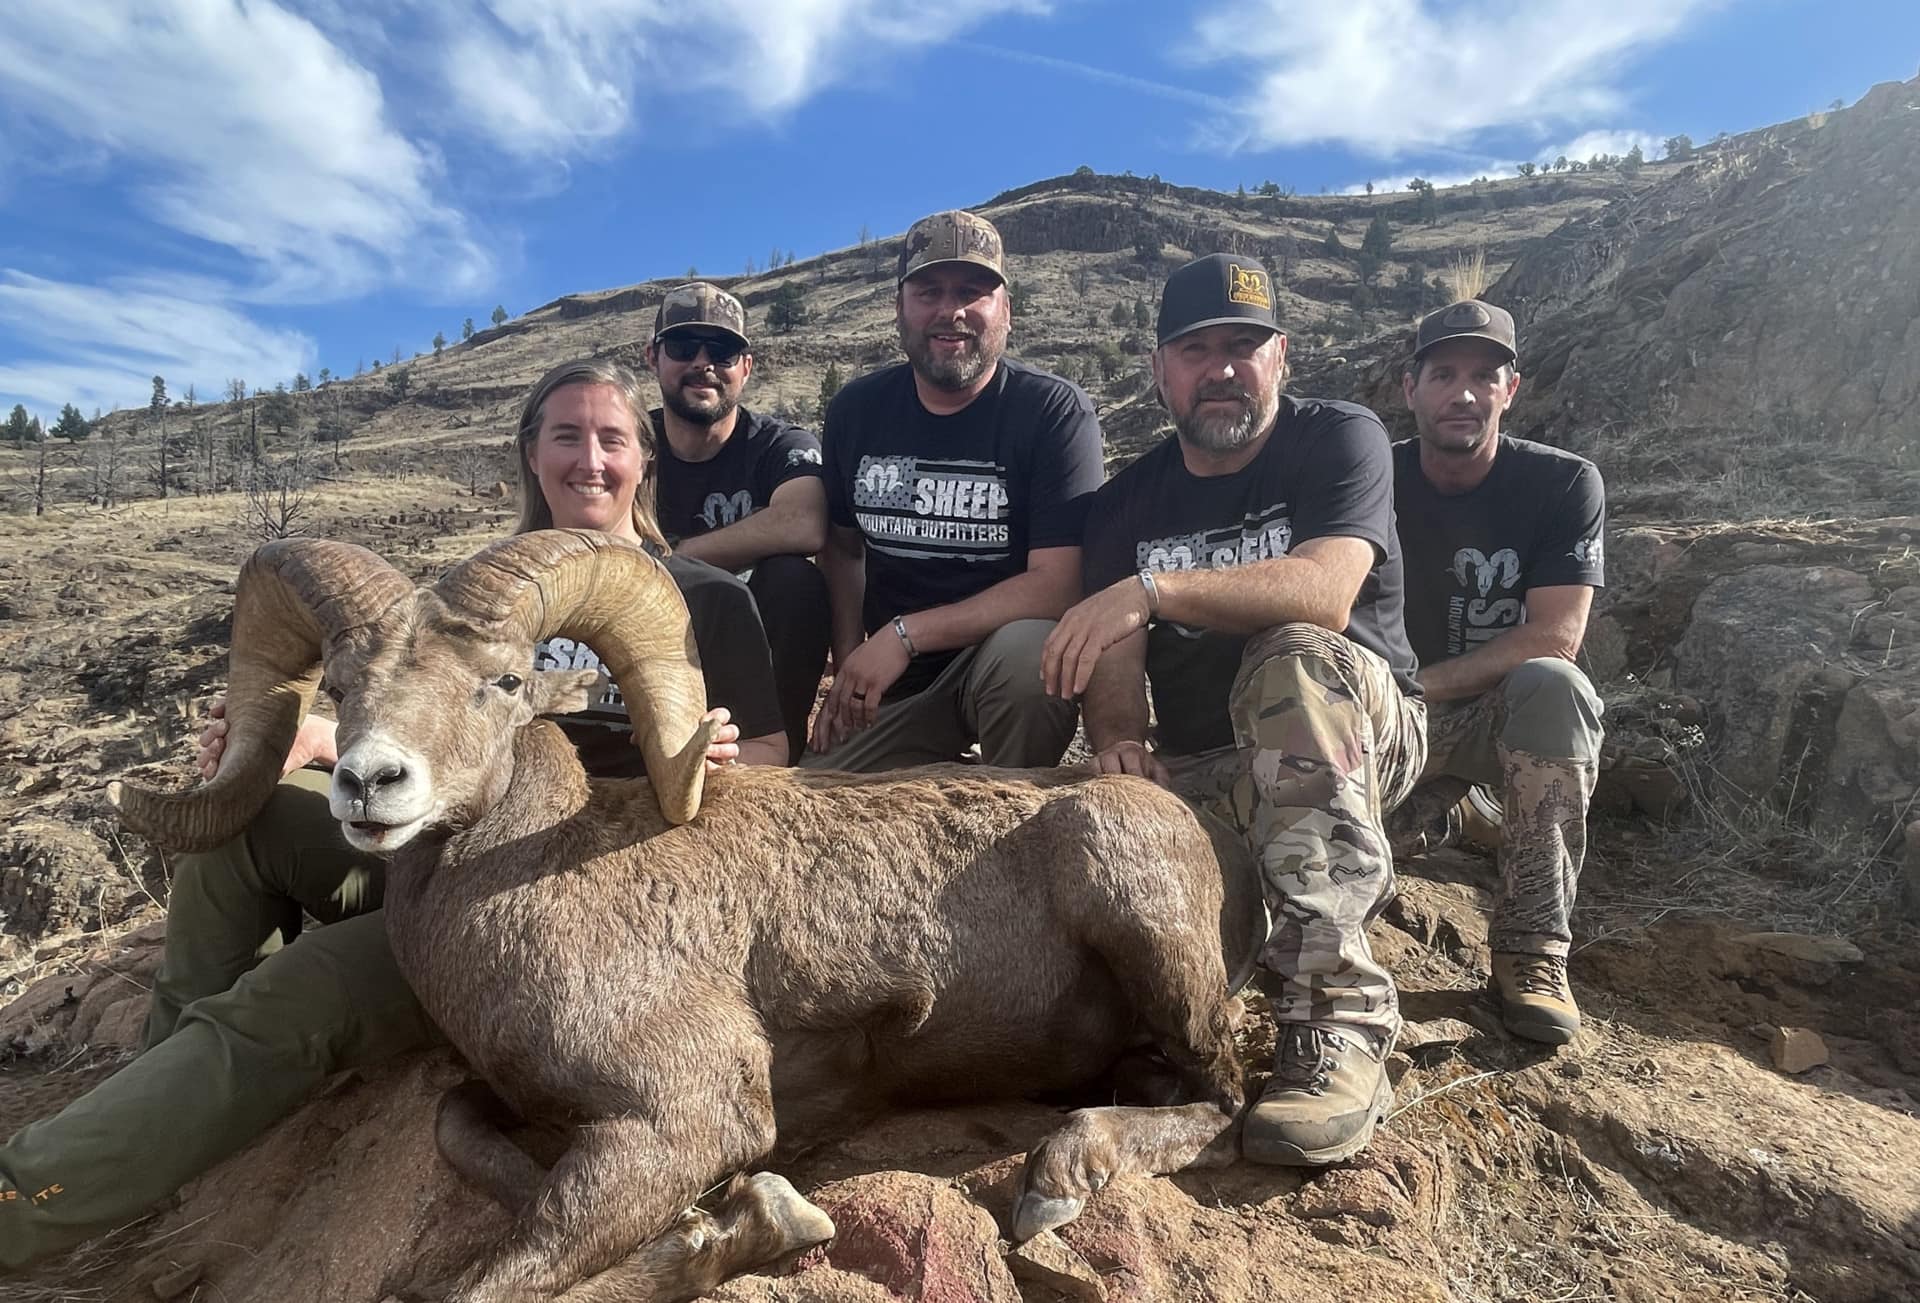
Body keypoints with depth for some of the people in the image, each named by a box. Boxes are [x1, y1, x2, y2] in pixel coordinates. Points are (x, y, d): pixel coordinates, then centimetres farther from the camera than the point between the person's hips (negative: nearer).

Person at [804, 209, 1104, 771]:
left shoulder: (1056, 411, -12)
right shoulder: (856, 411, 3)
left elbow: (1058, 586, -20)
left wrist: (905, 634, -20)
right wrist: (849, 671, 1)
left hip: (1006, 660, -4)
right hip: (889, 688, 5)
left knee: (1026, 651, -37)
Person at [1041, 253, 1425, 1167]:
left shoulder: (1338, 440, -6)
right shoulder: (1127, 500, 8)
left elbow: (1324, 592, -27)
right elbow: (1114, 663, -3)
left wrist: (1152, 590, -38)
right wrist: (1120, 742, -25)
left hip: (1356, 739, -3)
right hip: (1195, 775, 4)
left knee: (1297, 657, -37)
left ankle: (1335, 1025, -41)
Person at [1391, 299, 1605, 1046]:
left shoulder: (1563, 484, -8)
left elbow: (1556, 636, -17)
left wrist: (1419, 686, -26)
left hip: (1508, 716, 0)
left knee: (1553, 686, -36)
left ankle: (1531, 949, -26)